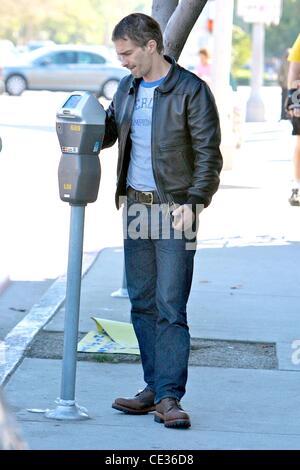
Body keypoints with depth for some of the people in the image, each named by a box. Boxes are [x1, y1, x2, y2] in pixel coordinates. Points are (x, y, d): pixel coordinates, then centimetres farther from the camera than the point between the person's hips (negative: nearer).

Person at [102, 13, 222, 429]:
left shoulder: (191, 90, -9)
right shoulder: (127, 88, 11)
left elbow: (209, 154, -10)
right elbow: (109, 130, 25)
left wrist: (195, 203, -18)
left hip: (174, 208, -7)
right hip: (135, 206, 7)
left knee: (170, 305, -10)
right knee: (142, 302, 8)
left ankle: (168, 397, -11)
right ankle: (155, 387, 15)